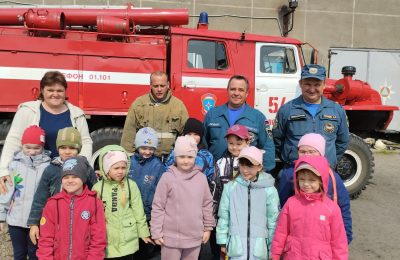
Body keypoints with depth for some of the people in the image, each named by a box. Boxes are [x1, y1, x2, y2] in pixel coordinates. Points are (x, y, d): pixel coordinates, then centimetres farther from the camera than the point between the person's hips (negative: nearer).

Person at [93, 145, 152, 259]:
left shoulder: (131, 185, -6)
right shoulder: (98, 187, -5)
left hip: (127, 239, 0)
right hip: (107, 240, 1)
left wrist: (143, 232, 4)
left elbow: (138, 211, -1)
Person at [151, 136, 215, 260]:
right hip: (171, 237, -3)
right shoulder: (167, 177, -10)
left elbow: (207, 204, 7)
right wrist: (156, 232, -6)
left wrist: (208, 227, 10)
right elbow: (158, 206, -7)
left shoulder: (201, 177, -2)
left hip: (194, 236, 3)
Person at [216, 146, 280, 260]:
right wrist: (223, 241, 7)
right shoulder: (230, 187, -3)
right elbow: (224, 216, 4)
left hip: (259, 246, 0)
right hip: (236, 245, 0)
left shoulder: (269, 190, -6)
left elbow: (273, 220, 0)